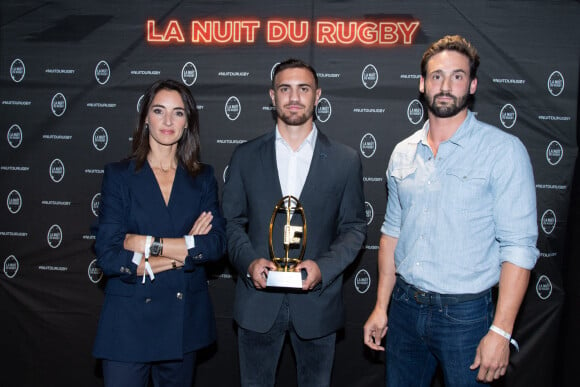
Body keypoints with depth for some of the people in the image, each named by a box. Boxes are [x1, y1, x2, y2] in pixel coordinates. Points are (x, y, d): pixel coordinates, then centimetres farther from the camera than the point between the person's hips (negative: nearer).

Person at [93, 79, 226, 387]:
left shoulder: (203, 178, 6)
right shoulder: (118, 175, -1)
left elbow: (217, 244, -7)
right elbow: (108, 256, -11)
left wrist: (148, 244, -14)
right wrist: (186, 249, -10)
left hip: (184, 322, 2)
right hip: (129, 321, -2)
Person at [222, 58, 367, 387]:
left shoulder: (346, 160, 1)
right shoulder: (246, 156, 4)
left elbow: (354, 227, 2)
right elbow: (231, 221, 5)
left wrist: (323, 267, -14)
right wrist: (249, 262, -13)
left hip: (317, 301, 0)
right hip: (258, 301, 1)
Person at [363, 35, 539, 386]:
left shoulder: (503, 150, -9)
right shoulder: (403, 153, 7)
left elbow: (519, 246, -12)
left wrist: (501, 331, -17)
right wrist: (381, 307, 10)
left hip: (464, 313, -4)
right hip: (404, 306, 4)